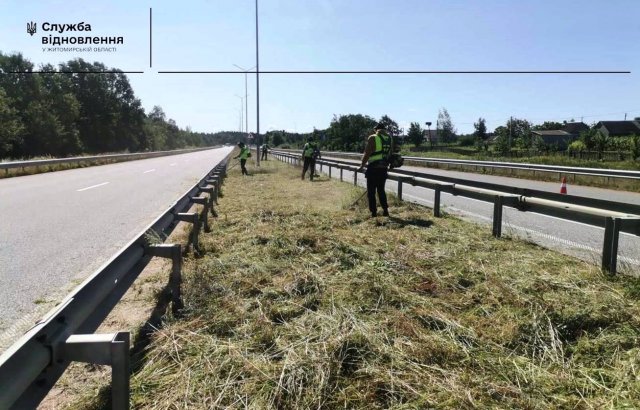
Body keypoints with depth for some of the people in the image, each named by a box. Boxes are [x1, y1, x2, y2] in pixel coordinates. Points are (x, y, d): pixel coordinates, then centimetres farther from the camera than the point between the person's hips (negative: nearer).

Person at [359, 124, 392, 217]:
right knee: (381, 190, 18)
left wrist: (362, 165, 2)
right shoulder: (389, 139, 7)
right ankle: (385, 210, 12)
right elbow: (390, 154, 10)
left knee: (371, 192, 4)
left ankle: (374, 212, 4)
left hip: (373, 168, -5)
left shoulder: (373, 138, -9)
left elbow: (367, 154, -11)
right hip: (384, 168, 5)